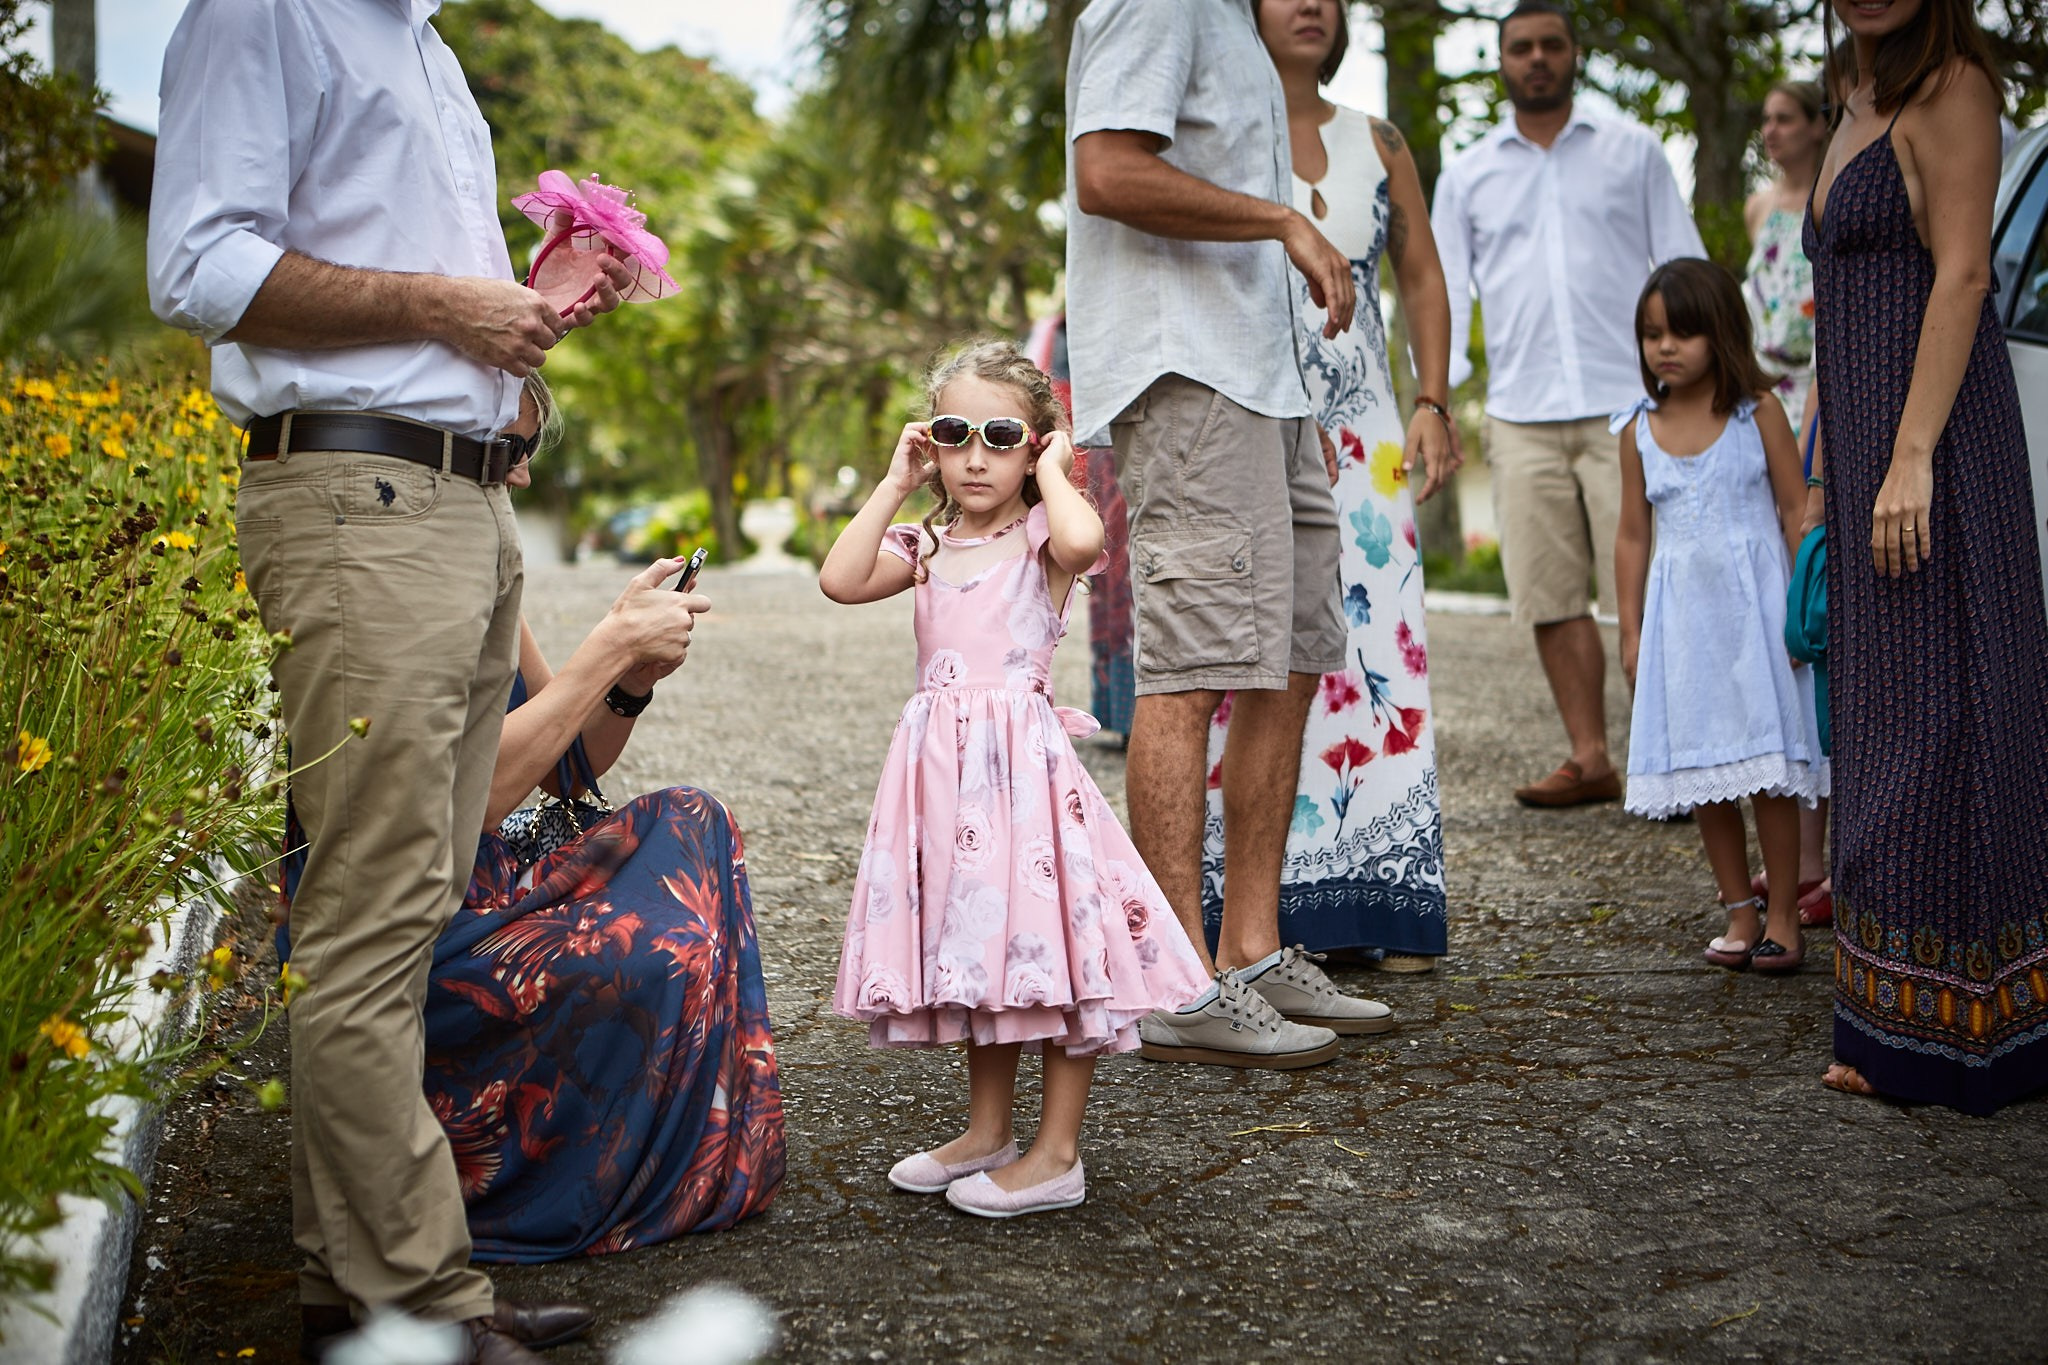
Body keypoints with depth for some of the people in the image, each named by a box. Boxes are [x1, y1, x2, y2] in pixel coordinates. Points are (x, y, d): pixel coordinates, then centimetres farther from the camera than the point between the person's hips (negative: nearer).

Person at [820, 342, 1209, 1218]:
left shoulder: (1041, 536, -3)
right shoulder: (927, 545, 13)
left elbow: (1083, 539, -28)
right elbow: (841, 580, -3)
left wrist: (1052, 471, -9)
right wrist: (894, 484, 3)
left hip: (1021, 755, -6)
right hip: (941, 761, 6)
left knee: (1043, 940, -5)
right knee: (974, 945, 16)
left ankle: (1057, 1155, 4)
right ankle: (986, 1132, 29)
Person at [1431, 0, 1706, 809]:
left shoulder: (1632, 150, 10)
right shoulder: (1466, 176, 15)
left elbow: (1682, 267, 10)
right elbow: (1445, 293, 14)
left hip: (1627, 402, -2)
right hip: (1520, 415, 2)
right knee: (1552, 599, 2)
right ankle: (1589, 760, 10)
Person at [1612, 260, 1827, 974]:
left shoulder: (1757, 412, -2)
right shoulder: (1640, 430, 5)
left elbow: (1796, 510, -2)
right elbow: (1633, 535, 9)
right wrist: (1631, 632, 7)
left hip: (1753, 605, -3)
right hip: (1681, 613, 3)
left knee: (1769, 765, -3)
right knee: (1700, 764, 4)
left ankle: (1783, 915, 7)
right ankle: (1740, 911, 16)